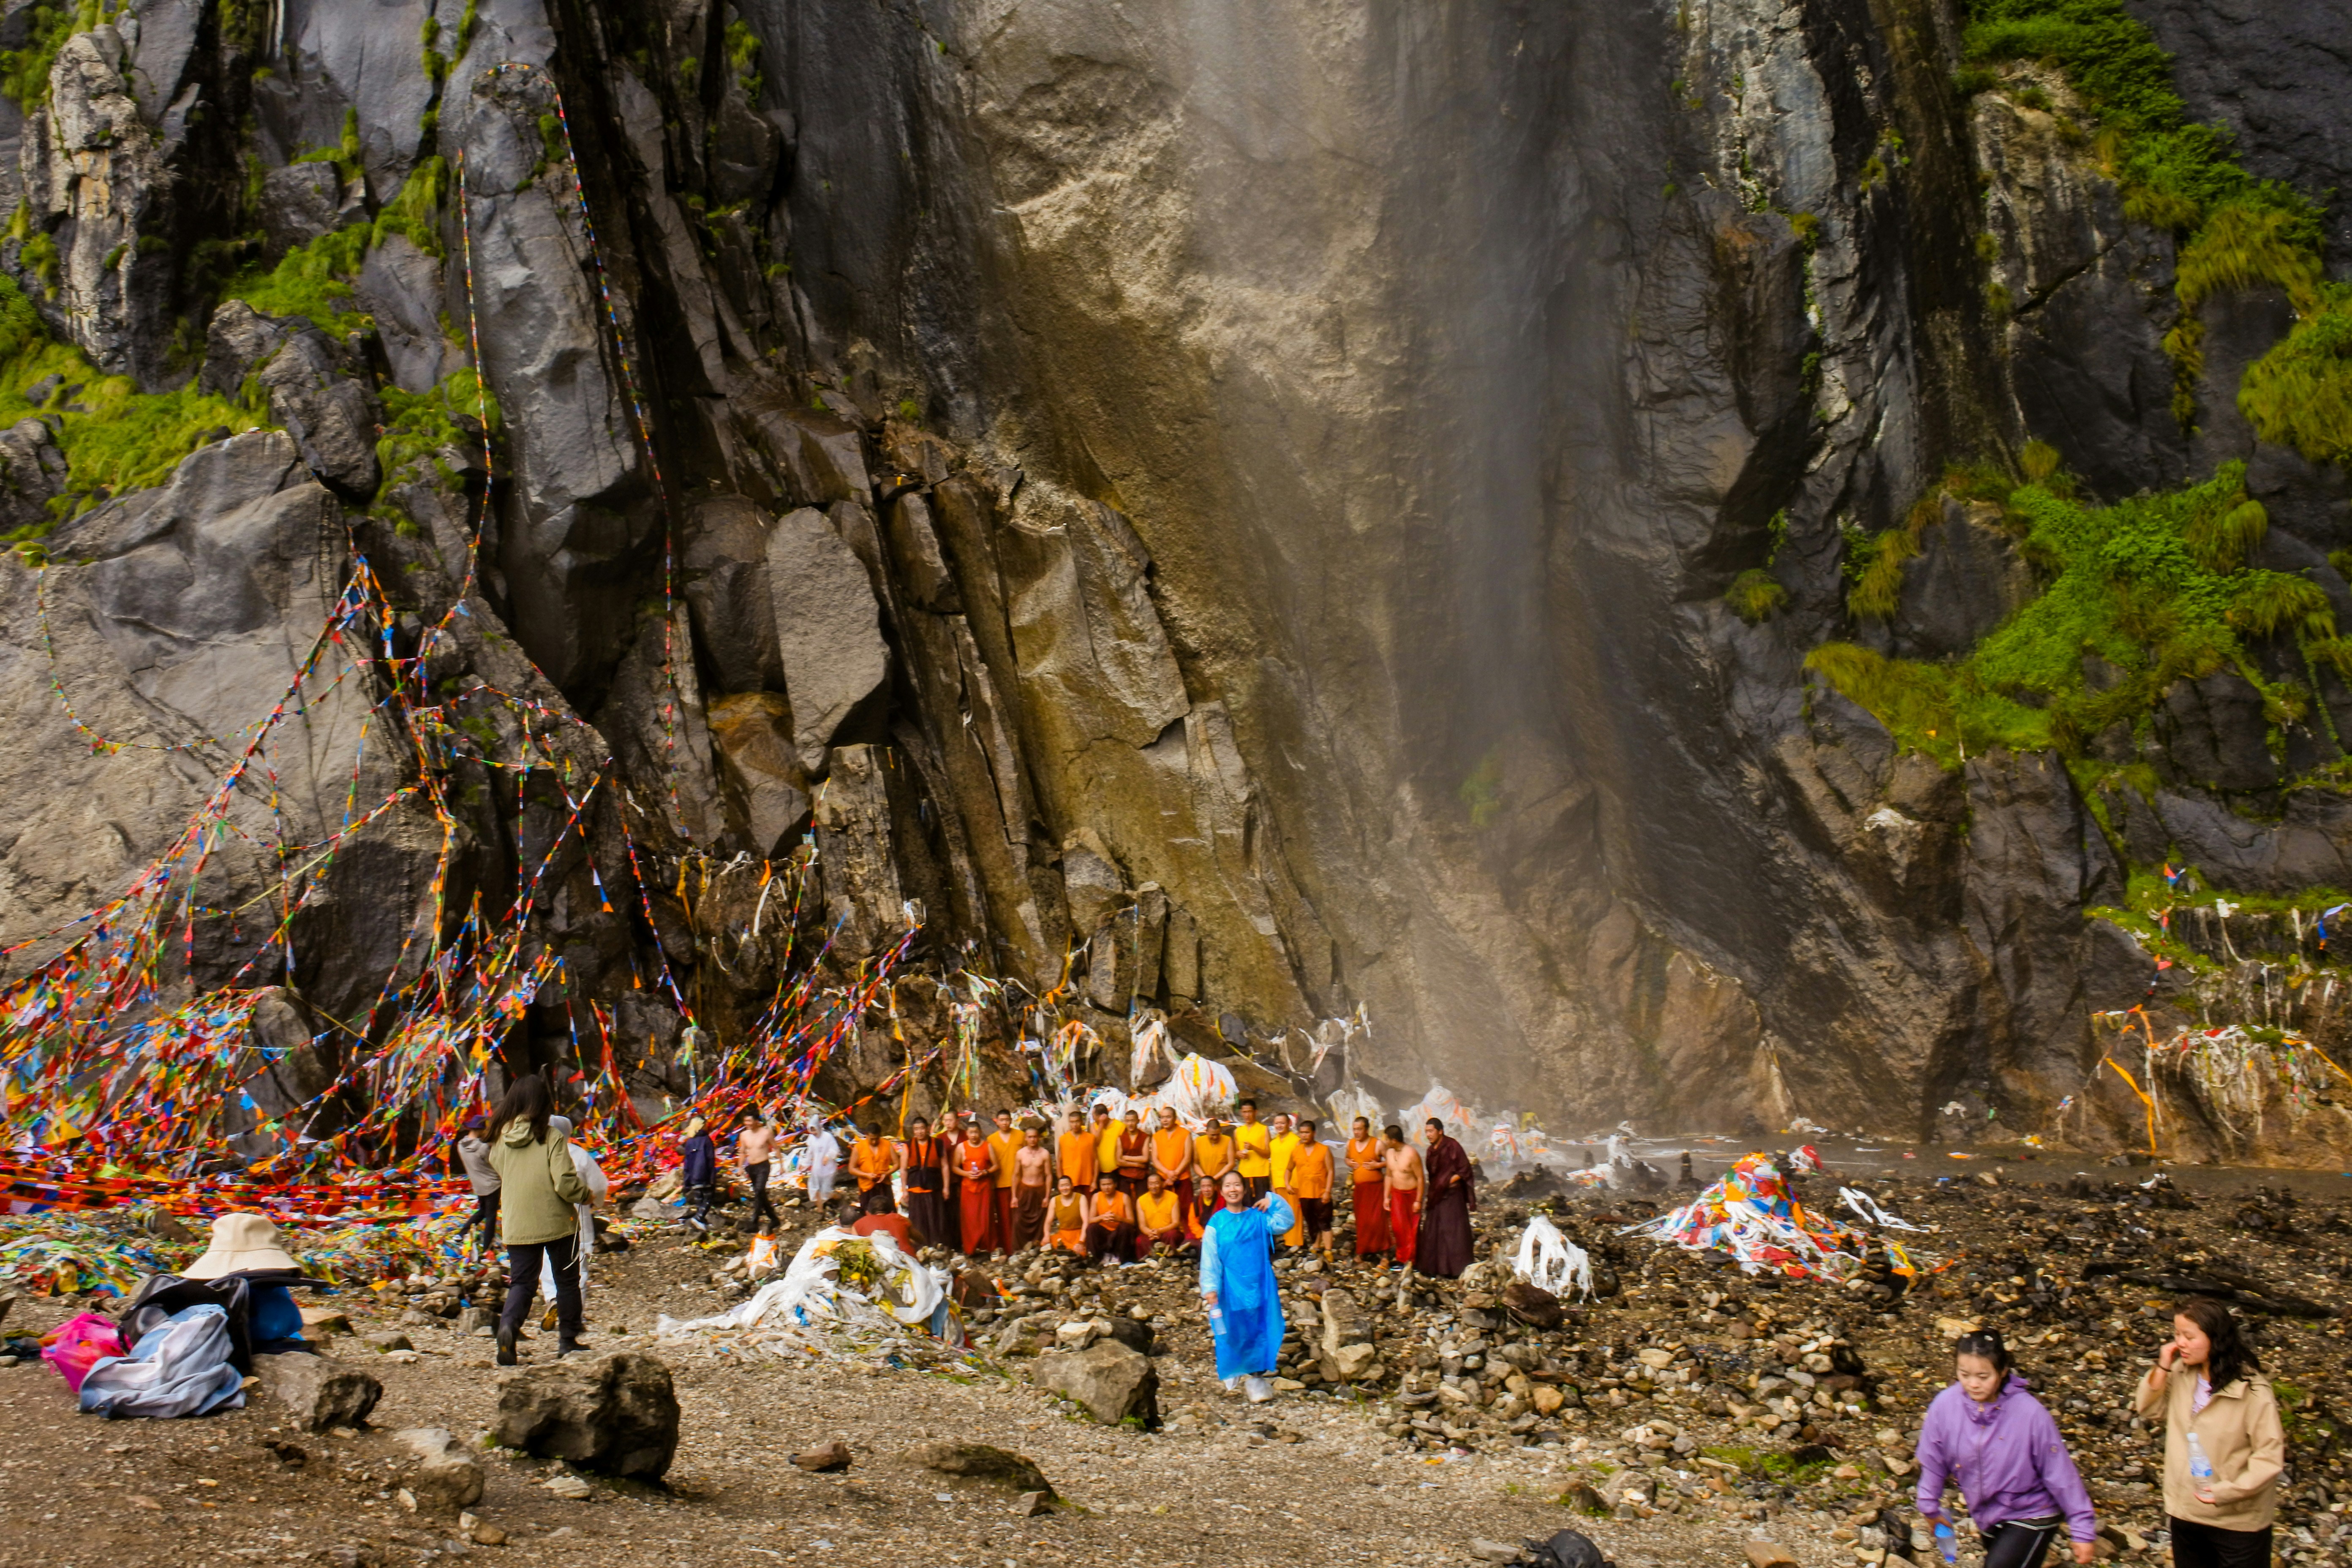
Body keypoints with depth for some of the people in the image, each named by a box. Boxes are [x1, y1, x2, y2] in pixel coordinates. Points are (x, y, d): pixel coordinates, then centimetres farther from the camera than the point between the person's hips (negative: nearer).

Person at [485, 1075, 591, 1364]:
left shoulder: (501, 1140, -1)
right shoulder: (551, 1137, -15)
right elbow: (566, 1183, -19)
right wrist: (587, 1195, -1)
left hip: (516, 1226, 3)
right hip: (556, 1221, -3)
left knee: (521, 1282, 8)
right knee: (567, 1280, 14)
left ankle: (508, 1325, -20)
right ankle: (568, 1339, 19)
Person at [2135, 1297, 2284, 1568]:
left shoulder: (2252, 1390, -22)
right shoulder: (2181, 1373, -5)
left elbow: (2270, 1456, -20)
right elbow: (2147, 1408, 3)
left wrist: (2228, 1492, -25)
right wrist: (2162, 1368, -12)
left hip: (2238, 1522, -6)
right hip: (2185, 1511, 6)